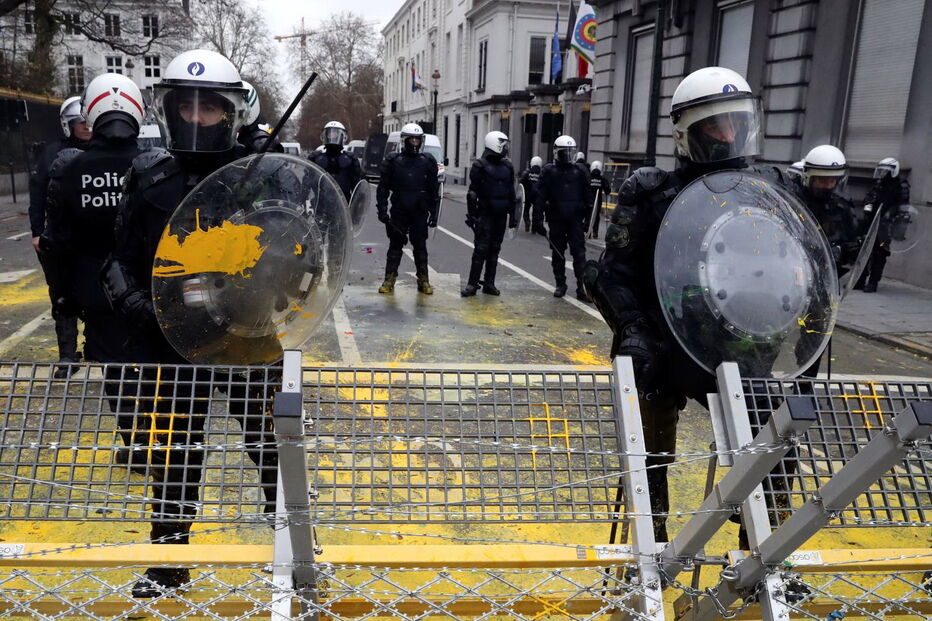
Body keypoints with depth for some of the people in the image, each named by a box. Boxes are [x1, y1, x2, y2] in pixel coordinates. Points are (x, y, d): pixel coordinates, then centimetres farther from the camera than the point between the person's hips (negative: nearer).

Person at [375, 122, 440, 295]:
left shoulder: (428, 162, 6)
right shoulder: (393, 161, 3)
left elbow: (434, 190, 10)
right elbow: (383, 187, 4)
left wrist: (433, 212, 5)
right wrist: (382, 210, -2)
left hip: (420, 213, 1)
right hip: (398, 212, -1)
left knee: (420, 246, 6)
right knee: (395, 245, 4)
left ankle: (423, 280, 14)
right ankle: (389, 280, 11)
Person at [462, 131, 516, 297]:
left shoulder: (507, 166, 11)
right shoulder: (480, 165, -6)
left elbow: (511, 192, 16)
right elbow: (473, 192, -7)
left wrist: (512, 215, 13)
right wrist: (472, 214, -12)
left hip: (501, 215, 5)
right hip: (485, 213, -5)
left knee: (494, 249, 9)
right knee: (481, 248, -8)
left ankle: (489, 283, 15)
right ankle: (472, 284, -3)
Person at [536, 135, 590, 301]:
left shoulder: (578, 170, 8)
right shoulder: (549, 170, 2)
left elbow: (586, 194, 13)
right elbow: (541, 194, 1)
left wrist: (587, 215, 11)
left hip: (575, 218, 1)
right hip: (556, 218, -1)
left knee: (579, 252, -5)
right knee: (558, 253, 8)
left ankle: (582, 287, -6)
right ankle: (560, 285, 18)